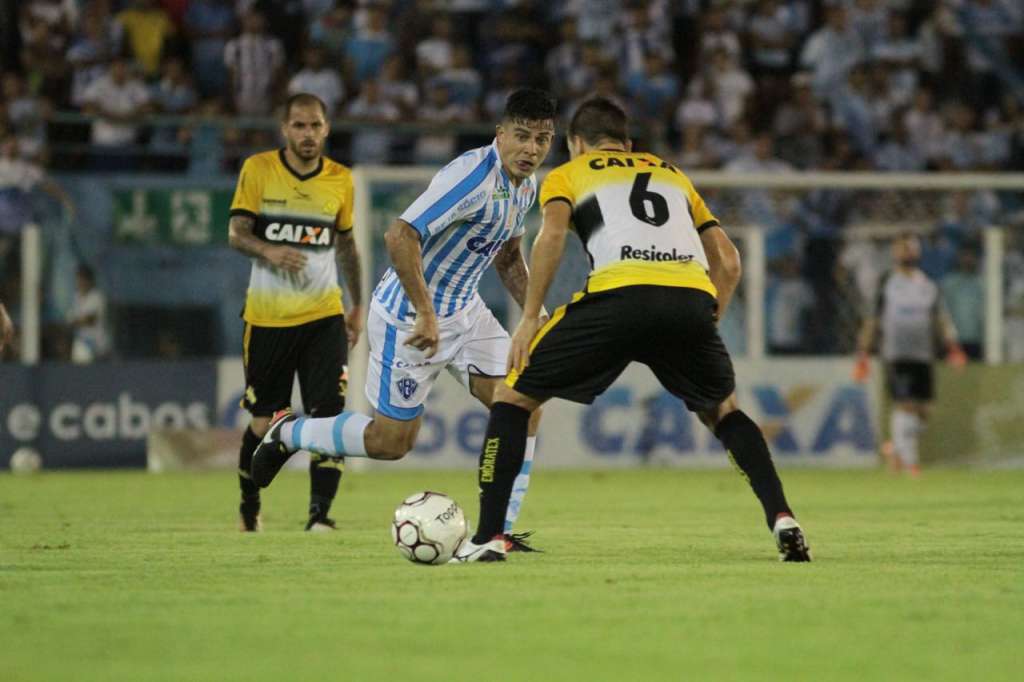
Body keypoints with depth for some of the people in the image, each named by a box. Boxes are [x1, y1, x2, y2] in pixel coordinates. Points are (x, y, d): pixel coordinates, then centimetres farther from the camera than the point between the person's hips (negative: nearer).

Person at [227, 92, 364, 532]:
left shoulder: (341, 180, 5)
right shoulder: (257, 169, -2)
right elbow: (236, 232, -7)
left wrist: (357, 306, 17)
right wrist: (268, 250, -28)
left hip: (323, 315, 1)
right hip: (267, 315, -1)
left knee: (327, 414, -14)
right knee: (264, 422, 6)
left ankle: (320, 513, -13)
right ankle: (249, 505, 28)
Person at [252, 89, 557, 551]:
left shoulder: (525, 185, 3)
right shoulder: (474, 176, -27)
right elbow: (400, 236, -34)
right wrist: (426, 314, -32)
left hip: (465, 312, 9)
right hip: (408, 317, -9)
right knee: (392, 440, 0)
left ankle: (500, 531, 2)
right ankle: (287, 434, 24)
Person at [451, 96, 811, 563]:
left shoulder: (567, 175, 24)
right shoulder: (673, 174, 36)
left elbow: (552, 233, 2)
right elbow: (728, 261, 27)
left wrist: (529, 318, 4)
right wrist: (707, 325, 32)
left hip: (618, 295, -3)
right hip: (693, 298, 3)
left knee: (512, 397, 13)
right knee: (722, 411, 30)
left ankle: (487, 538, 4)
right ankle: (782, 520, 11)